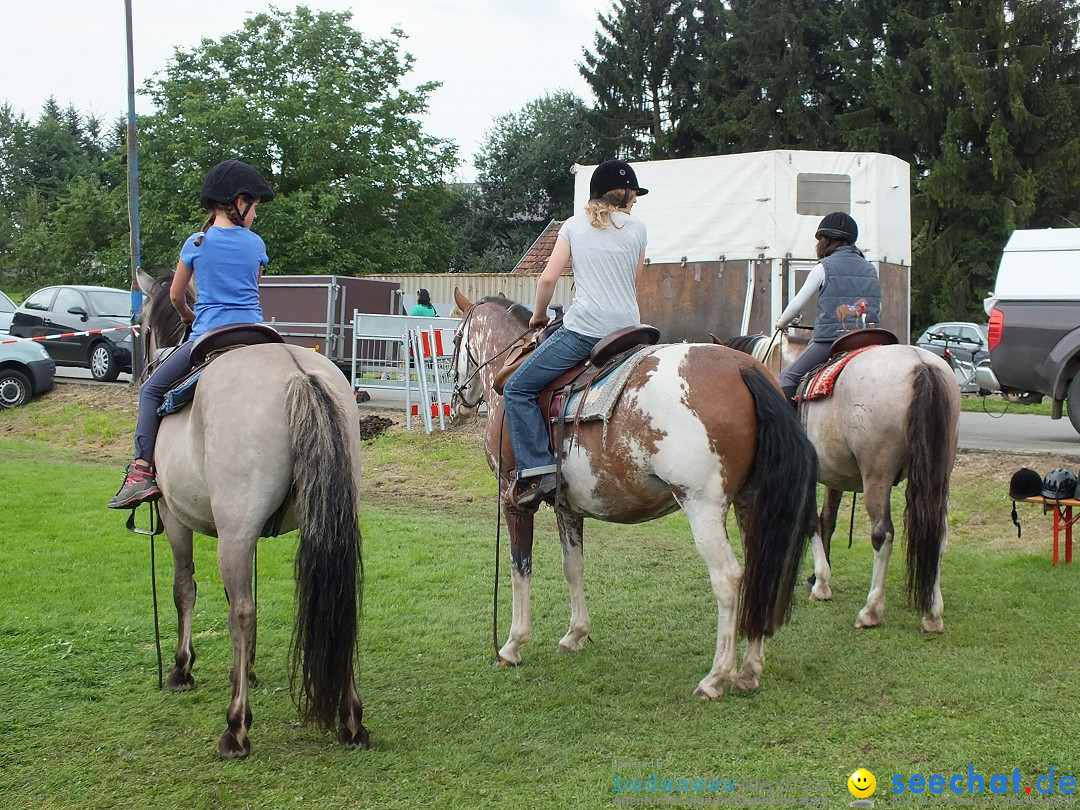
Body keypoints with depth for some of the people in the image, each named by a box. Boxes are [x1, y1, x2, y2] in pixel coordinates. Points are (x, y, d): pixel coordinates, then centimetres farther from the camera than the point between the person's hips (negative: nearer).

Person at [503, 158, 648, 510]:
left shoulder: (574, 225, 7)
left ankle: (536, 469, -11)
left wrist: (539, 315, 17)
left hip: (583, 330, -3)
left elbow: (548, 278, 0)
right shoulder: (637, 228, 11)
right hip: (627, 330, 3)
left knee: (518, 390, 4)